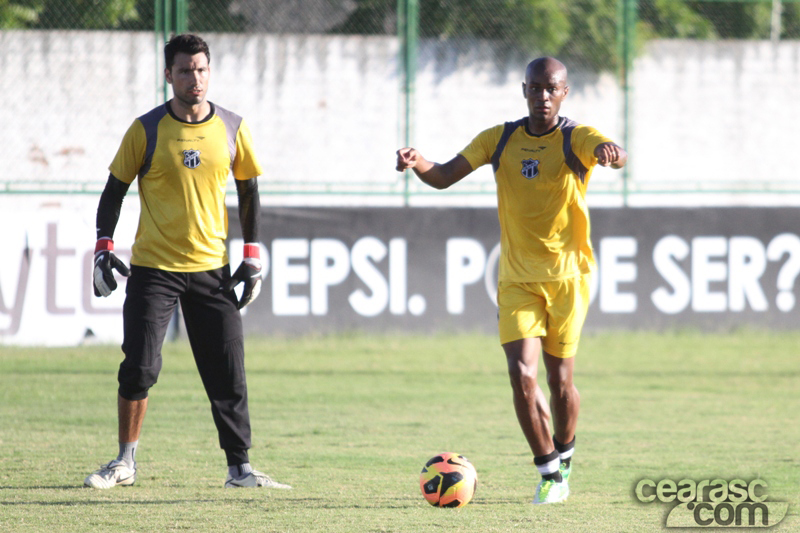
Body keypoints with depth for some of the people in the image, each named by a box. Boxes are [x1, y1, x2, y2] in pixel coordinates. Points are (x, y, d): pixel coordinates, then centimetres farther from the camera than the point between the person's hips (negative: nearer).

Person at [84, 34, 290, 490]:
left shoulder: (232, 128, 3)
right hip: (154, 268, -2)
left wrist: (252, 257, 5)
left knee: (229, 373, -2)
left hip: (211, 267, 2)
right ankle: (125, 462, 9)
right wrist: (104, 248, -7)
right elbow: (115, 189, 3)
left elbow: (249, 192, 11)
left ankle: (239, 466, 6)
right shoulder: (147, 130, -4)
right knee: (140, 368, -7)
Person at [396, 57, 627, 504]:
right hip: (517, 278, 2)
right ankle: (550, 472, 3)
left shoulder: (577, 139, -7)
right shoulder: (499, 140, 3)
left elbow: (616, 156, -28)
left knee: (560, 380, 2)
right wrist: (417, 163, -23)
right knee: (522, 374, -12)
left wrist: (610, 153, -53)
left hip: (568, 276, -2)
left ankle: (564, 454, 32)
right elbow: (445, 177, -1)